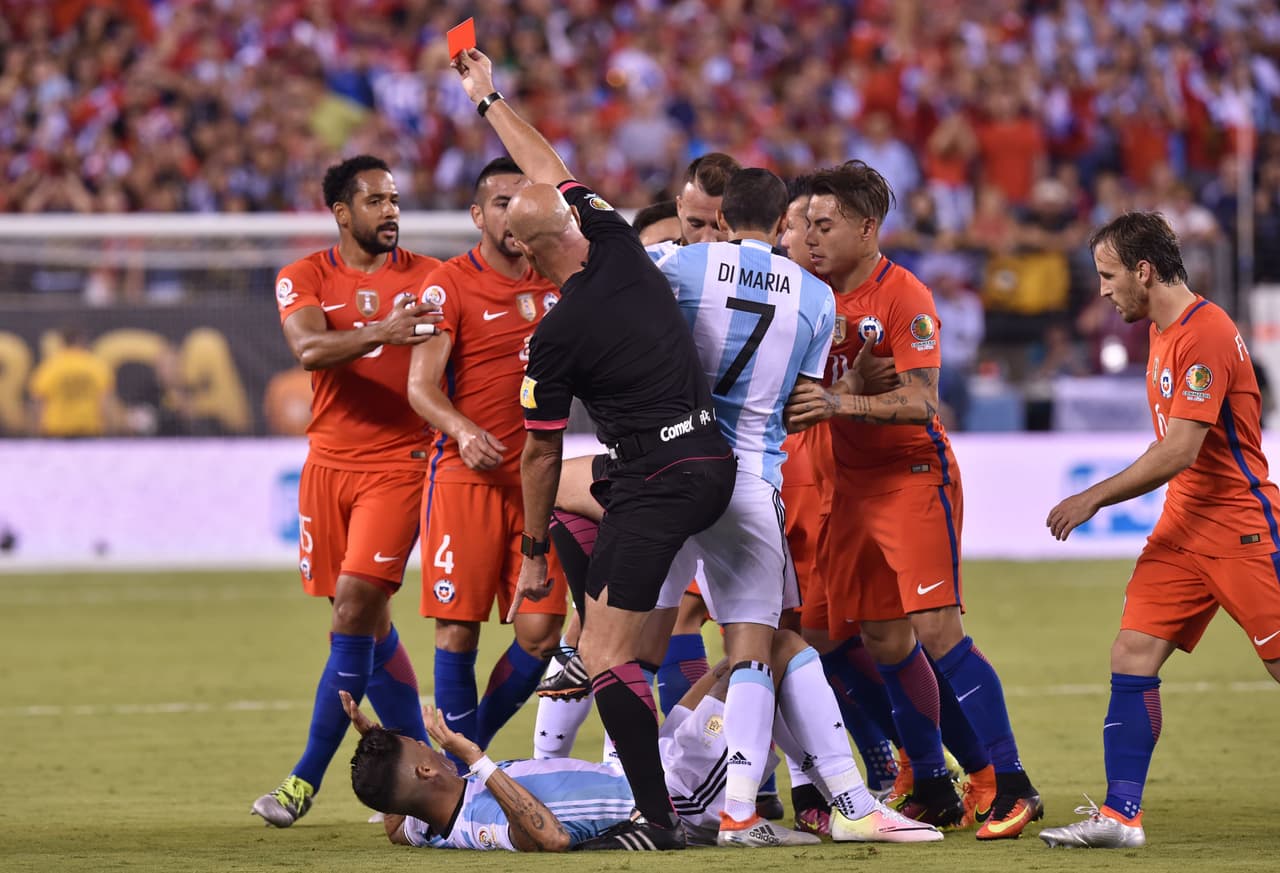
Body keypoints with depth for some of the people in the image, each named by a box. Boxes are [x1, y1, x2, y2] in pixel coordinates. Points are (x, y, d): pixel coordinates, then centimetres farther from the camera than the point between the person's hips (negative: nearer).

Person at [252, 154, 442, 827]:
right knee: (368, 622, 9)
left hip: (399, 462, -3)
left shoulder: (427, 278, 3)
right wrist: (380, 332, -34)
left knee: (354, 608, -13)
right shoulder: (305, 278, 2)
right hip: (329, 463, 3)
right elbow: (307, 349, -17)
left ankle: (307, 778, -8)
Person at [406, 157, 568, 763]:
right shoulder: (450, 284, -5)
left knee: (541, 632, -3)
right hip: (465, 479, -5)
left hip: (535, 479, 5)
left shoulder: (554, 282, 11)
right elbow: (421, 385, -13)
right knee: (458, 631, -5)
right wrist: (462, 430, -30)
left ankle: (470, 750, 17)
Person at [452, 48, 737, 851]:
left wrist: (534, 552, 10)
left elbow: (541, 458, -2)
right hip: (714, 462, 8)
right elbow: (553, 173, 20)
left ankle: (658, 817, -14)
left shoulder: (555, 339, -13)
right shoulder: (621, 250, 3)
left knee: (606, 657, -8)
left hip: (658, 486, -8)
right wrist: (489, 100, 30)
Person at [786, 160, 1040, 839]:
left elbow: (919, 401, -22)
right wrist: (799, 407, -5)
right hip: (853, 482, 7)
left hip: (914, 475, -7)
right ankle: (931, 791, 15)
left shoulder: (904, 298, -14)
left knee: (935, 629, -15)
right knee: (884, 641, 6)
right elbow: (813, 390, 17)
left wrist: (842, 402, -31)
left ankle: (1010, 785, -11)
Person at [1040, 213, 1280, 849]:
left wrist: (1093, 499, -14)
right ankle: (1120, 815, -4)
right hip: (1183, 527, 9)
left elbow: (1179, 453, -21)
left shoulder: (1206, 332, -18)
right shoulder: (1162, 332, 12)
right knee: (1131, 654, -3)